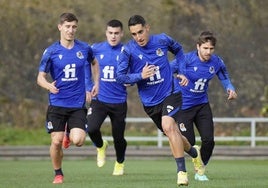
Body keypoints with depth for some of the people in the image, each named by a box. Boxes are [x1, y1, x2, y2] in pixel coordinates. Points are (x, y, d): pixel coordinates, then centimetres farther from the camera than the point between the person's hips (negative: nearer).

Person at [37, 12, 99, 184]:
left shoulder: (84, 49, 3)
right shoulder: (51, 52, -3)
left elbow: (95, 63, 25)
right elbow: (41, 77, -1)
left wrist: (96, 83, 17)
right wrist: (48, 85, -23)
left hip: (78, 104, 1)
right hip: (57, 104, -1)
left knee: (78, 141, -15)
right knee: (56, 141, -7)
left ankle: (70, 136, 23)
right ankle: (58, 174, 17)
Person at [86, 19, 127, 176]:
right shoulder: (97, 49, 1)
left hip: (119, 102, -1)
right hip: (100, 99, 1)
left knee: (118, 137, 6)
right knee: (92, 128, -20)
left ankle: (120, 163, 36)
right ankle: (101, 146, 15)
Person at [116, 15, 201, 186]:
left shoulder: (162, 40, -8)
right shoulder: (128, 50, -12)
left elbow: (178, 50, 14)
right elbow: (120, 77, -12)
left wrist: (182, 72, 6)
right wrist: (140, 76, -28)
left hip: (170, 94, -3)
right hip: (150, 101, 3)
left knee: (168, 126, -26)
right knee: (172, 132, 15)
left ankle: (182, 171, -24)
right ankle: (191, 150, 48)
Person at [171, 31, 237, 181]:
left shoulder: (217, 62, -8)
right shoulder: (187, 59, -21)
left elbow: (225, 78, 7)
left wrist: (230, 89, -12)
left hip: (202, 105, 4)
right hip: (183, 105, -4)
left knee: (209, 140, -7)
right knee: (188, 143, -7)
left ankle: (200, 170, 16)